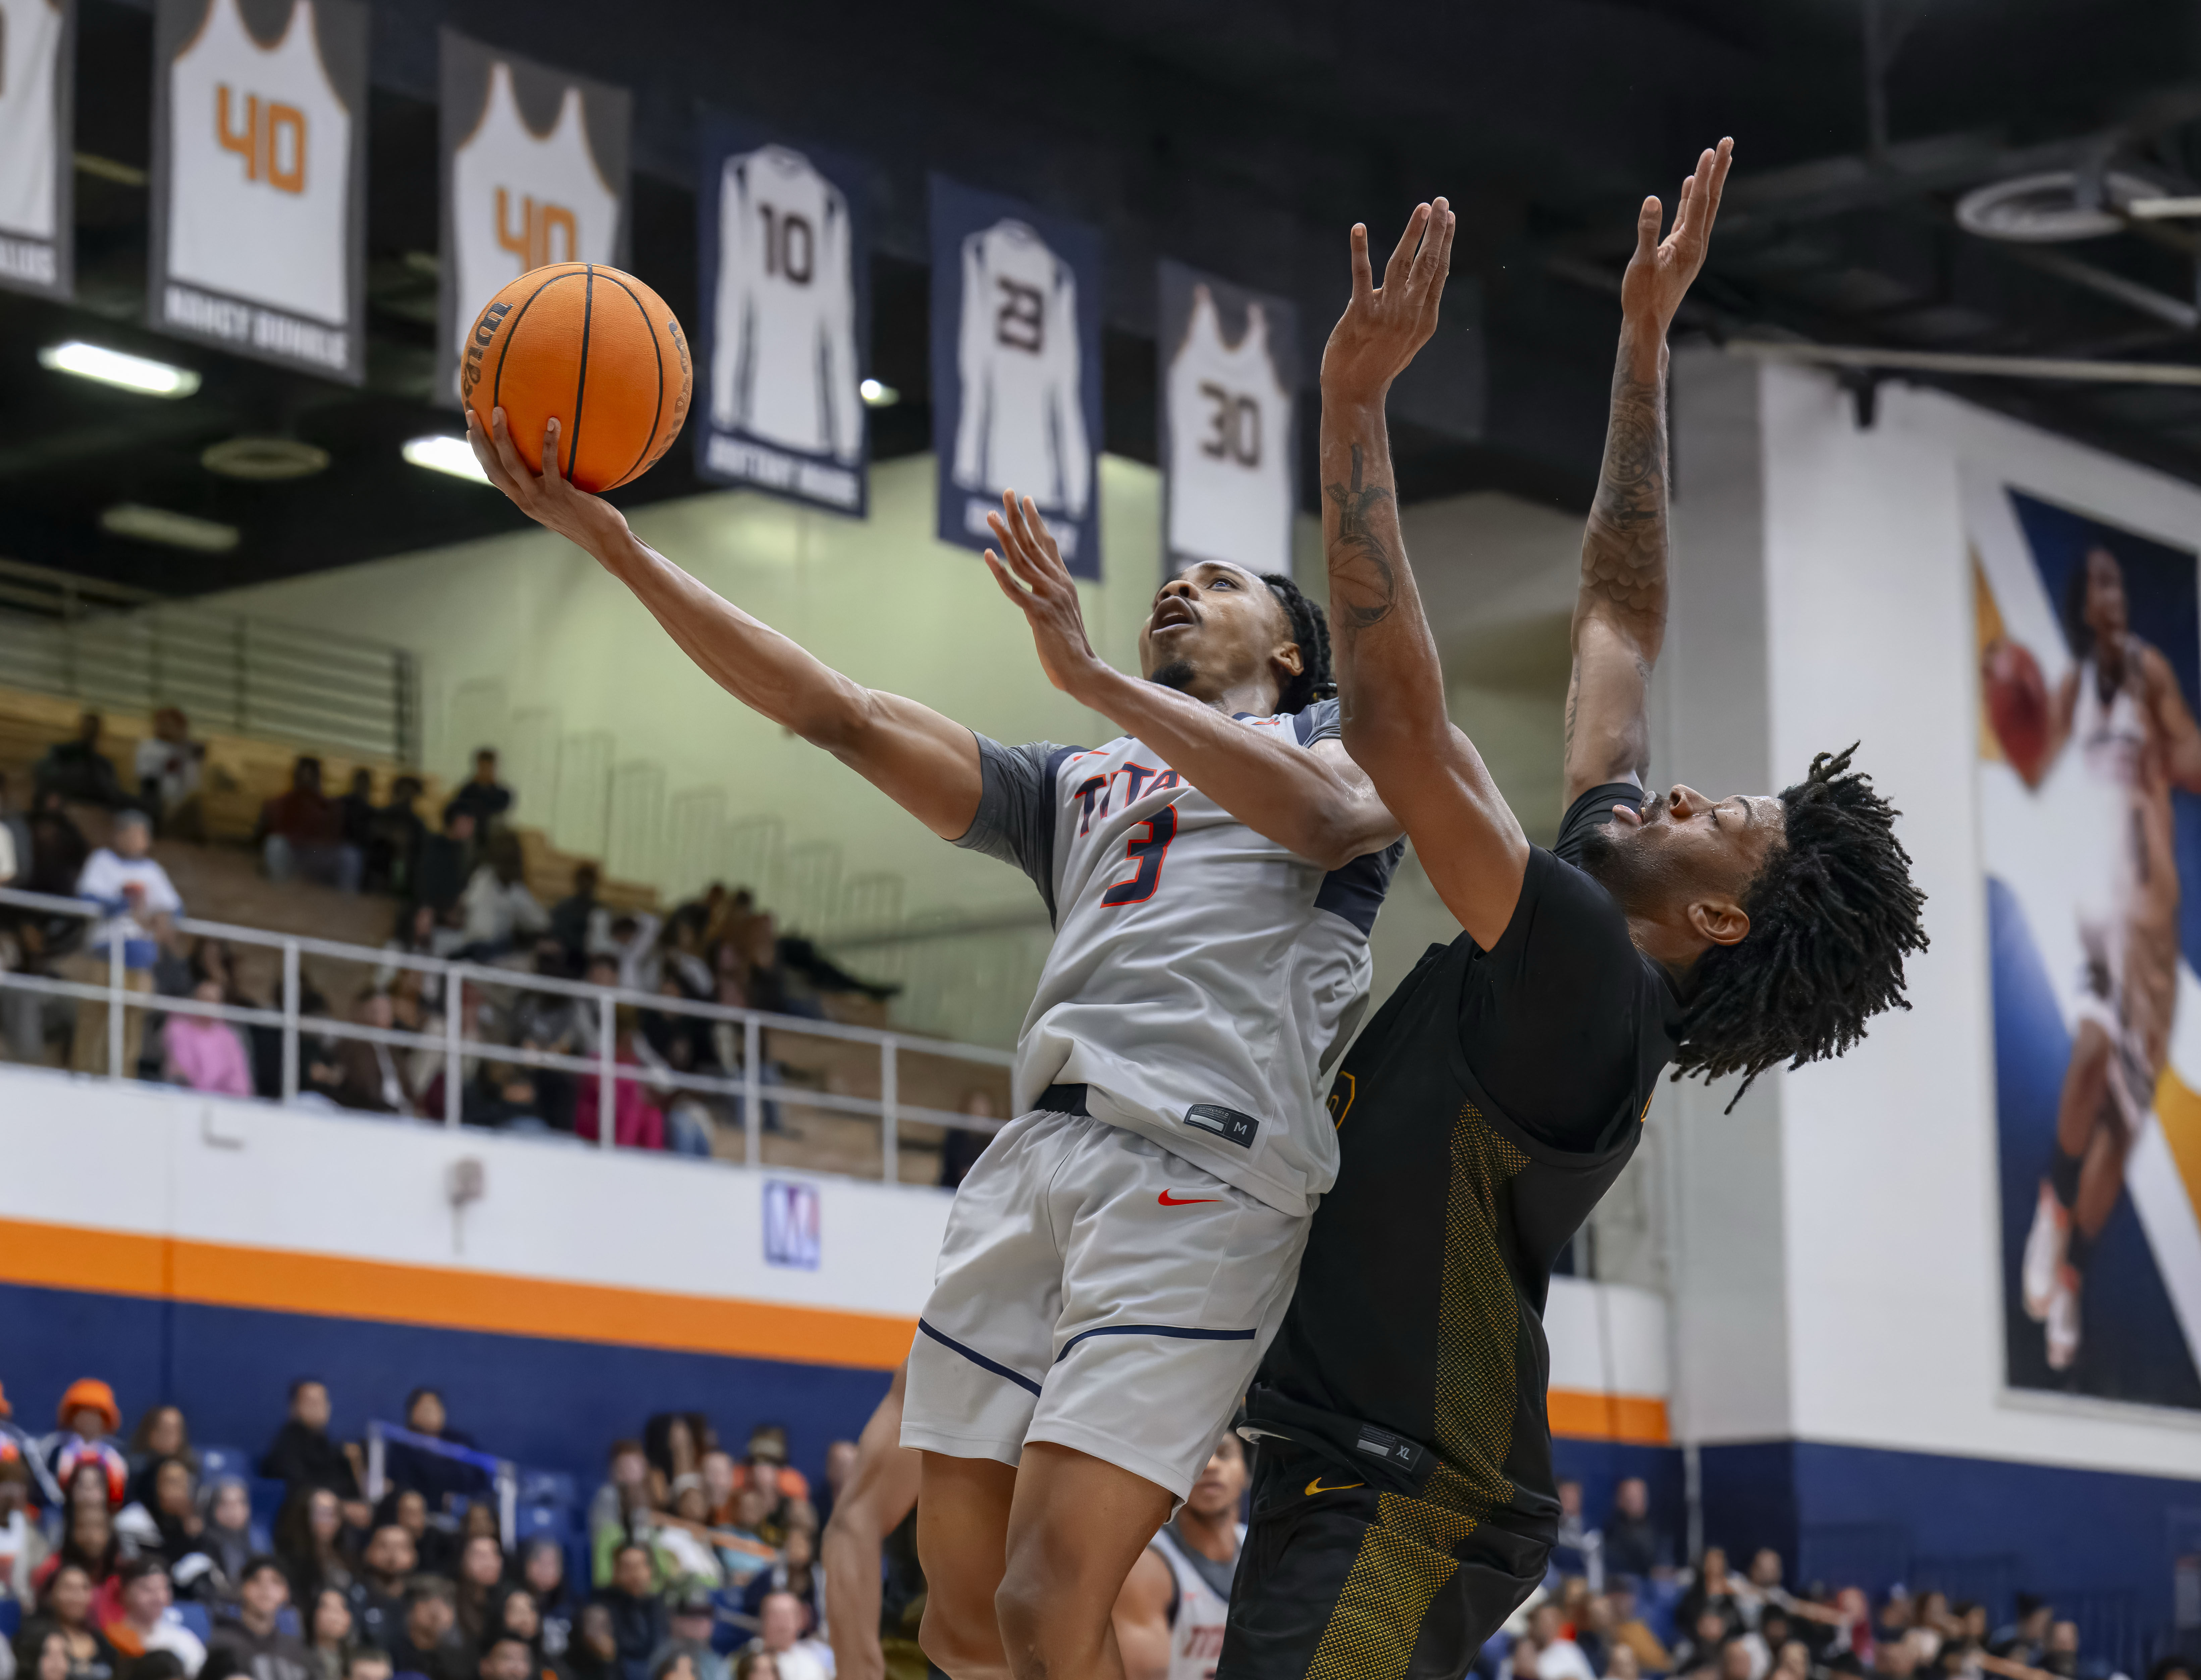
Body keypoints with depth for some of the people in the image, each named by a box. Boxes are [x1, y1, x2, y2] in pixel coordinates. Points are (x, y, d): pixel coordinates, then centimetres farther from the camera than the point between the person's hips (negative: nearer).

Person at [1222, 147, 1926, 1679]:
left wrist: (1356, 401, -21)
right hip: (1353, 1485, 10)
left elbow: (1397, 717, -24)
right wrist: (1645, 344, 17)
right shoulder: (1595, 944, 9)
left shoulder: (1583, 975, -16)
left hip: (1397, 1515, -10)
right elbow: (1620, 623, 16)